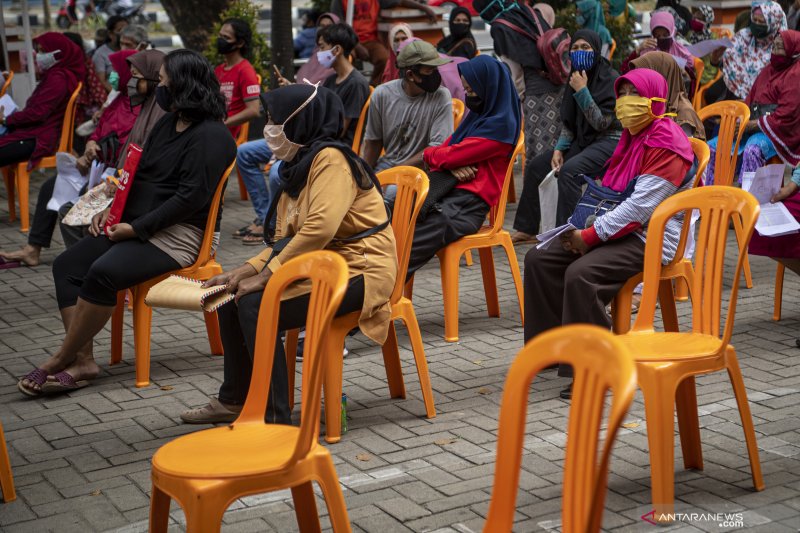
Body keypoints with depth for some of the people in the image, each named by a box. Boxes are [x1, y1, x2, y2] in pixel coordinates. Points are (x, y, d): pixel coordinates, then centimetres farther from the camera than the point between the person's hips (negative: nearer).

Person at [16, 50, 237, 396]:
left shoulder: (210, 136, -13)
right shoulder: (168, 123, 17)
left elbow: (190, 197, -20)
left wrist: (136, 228, -19)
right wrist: (112, 209, 5)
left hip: (176, 235, -10)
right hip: (135, 225, 10)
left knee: (103, 272, -30)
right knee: (66, 265, -6)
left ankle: (61, 360, -16)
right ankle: (82, 361, -14)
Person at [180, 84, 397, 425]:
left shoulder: (330, 158, -16)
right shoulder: (299, 165, 14)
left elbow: (319, 228, -29)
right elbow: (285, 241, 14)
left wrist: (264, 276, -24)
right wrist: (243, 272, 1)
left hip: (358, 269, -10)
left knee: (254, 306, -22)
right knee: (231, 298, 5)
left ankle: (275, 418, -15)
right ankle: (234, 400, 19)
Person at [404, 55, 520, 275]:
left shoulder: (500, 125, -7)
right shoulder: (478, 115, 23)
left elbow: (451, 155, -11)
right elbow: (447, 147, 17)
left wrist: (429, 154, 10)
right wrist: (454, 167, -7)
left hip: (468, 202, -7)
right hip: (447, 191, 8)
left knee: (405, 250, -29)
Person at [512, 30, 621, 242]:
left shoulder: (611, 79, -14)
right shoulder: (576, 76, 8)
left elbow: (601, 123, -20)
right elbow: (569, 122, 12)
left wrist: (582, 91, -22)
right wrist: (559, 149, -2)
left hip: (610, 142, -8)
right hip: (583, 140, 8)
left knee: (569, 170, -32)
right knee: (537, 164, 3)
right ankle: (526, 228, 11)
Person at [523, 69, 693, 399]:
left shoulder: (666, 144, -15)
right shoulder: (631, 136, 17)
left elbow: (641, 207, -22)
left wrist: (590, 236, -20)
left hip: (651, 238, -10)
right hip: (621, 229, 10)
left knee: (581, 273, -32)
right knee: (539, 259, 0)